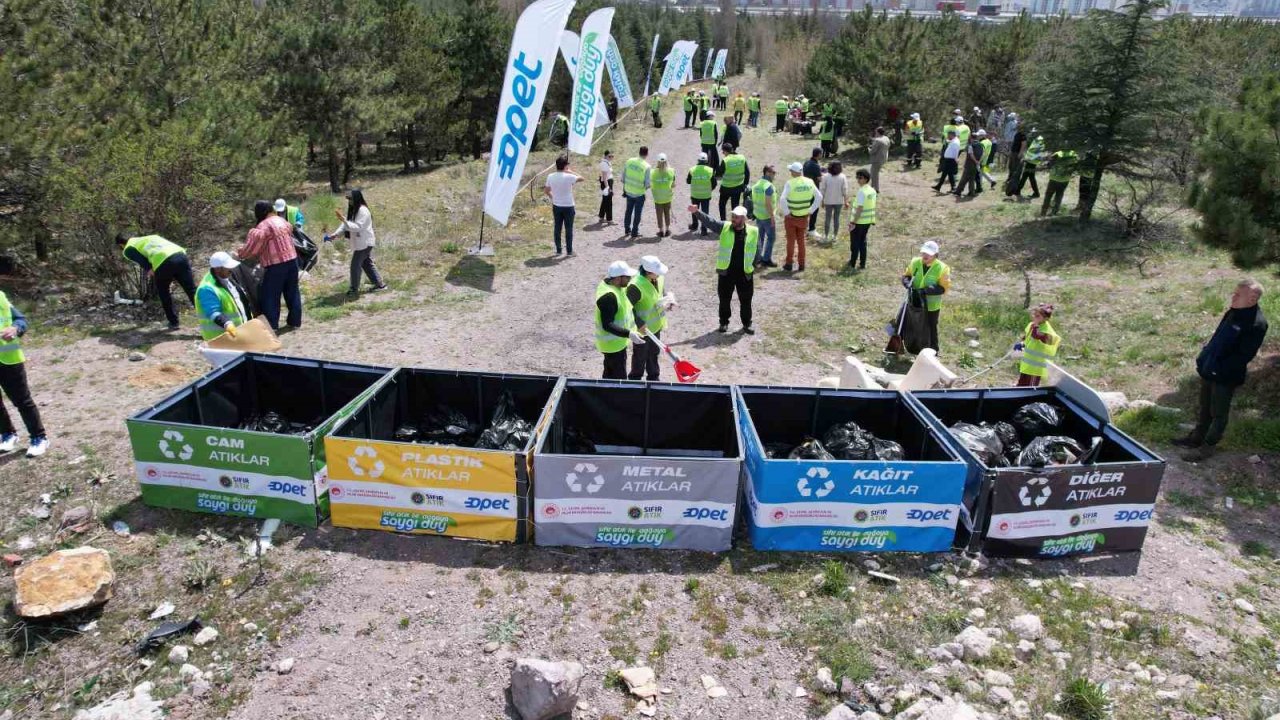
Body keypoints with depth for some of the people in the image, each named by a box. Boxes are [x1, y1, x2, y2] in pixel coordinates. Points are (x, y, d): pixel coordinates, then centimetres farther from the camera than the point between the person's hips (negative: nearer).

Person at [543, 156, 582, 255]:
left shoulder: (550, 177, -5)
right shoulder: (569, 177, -17)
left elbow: (546, 191, 5)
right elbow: (581, 178, -1)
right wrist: (571, 172, 6)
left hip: (556, 206, 4)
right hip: (568, 206, -4)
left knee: (557, 228, 11)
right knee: (568, 229, 5)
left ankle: (558, 250, 17)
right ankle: (569, 251, 10)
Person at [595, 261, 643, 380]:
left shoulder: (610, 284, 0)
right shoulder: (608, 296, -31)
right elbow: (607, 325, -32)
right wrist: (629, 334, -37)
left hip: (617, 341, 10)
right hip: (613, 344, -10)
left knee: (609, 375, 23)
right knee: (619, 379, -1)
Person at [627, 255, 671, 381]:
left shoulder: (659, 278, -9)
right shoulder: (636, 286, -32)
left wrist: (668, 301, -9)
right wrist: (639, 324, -29)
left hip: (655, 325, 7)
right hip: (642, 327, -7)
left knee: (654, 352, 24)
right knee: (640, 355, 12)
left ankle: (653, 377, 43)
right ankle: (635, 380, 33)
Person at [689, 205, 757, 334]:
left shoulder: (753, 232, -4)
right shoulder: (725, 227, -4)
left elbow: (757, 251, 4)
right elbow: (709, 221, -12)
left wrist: (753, 266, 2)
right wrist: (697, 212, -26)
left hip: (745, 273, 0)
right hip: (726, 272, 0)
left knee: (746, 301, 10)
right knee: (724, 299, 10)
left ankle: (747, 324, 26)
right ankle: (724, 323, 26)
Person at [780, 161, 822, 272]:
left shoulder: (790, 183, -18)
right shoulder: (809, 182, -3)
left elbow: (782, 200, -28)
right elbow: (819, 197, 3)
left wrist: (786, 212, -15)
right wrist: (811, 211, 6)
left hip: (791, 217, -4)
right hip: (804, 217, 4)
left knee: (791, 241, 9)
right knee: (801, 241, 17)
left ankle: (789, 264, 17)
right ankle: (802, 264, 22)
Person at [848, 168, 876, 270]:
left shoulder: (862, 191, -20)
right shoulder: (872, 190, 6)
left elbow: (859, 208, -23)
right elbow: (872, 206, 11)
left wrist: (853, 222, -21)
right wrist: (872, 221, 19)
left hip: (859, 221, -7)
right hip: (868, 221, 8)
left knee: (855, 243, 6)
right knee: (863, 242, 16)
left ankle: (852, 263, 15)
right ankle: (862, 264, 18)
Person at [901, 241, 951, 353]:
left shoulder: (942, 268, -16)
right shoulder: (915, 262, -5)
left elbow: (943, 287, -17)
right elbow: (906, 275, 6)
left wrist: (927, 290, -30)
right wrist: (908, 283, -18)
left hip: (931, 306, -3)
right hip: (914, 302, 4)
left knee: (931, 329, 11)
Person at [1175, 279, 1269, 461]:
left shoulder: (1257, 323, -23)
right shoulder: (1234, 311, 2)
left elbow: (1244, 355, -23)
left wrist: (1219, 369, -23)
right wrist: (1205, 356, 8)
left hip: (1226, 376, -8)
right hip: (1209, 370, 8)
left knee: (1218, 413, 9)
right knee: (1205, 407, 22)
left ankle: (1208, 446, 22)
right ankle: (1197, 437, 36)